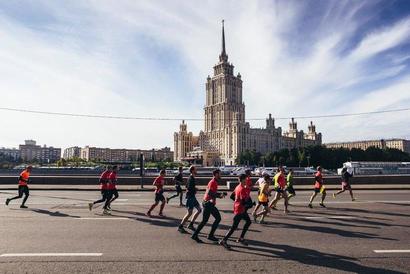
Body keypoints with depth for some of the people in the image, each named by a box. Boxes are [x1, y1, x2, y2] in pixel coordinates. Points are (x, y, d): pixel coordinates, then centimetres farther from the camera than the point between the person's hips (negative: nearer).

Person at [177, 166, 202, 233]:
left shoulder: (192, 178, 13)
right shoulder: (191, 179, -18)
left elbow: (187, 186, 21)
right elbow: (189, 188, -26)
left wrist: (194, 189, 9)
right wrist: (196, 189, -10)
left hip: (192, 197, 10)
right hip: (190, 197, -10)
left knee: (199, 209, 12)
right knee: (189, 213, -5)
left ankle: (191, 224, 17)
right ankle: (180, 227, 6)